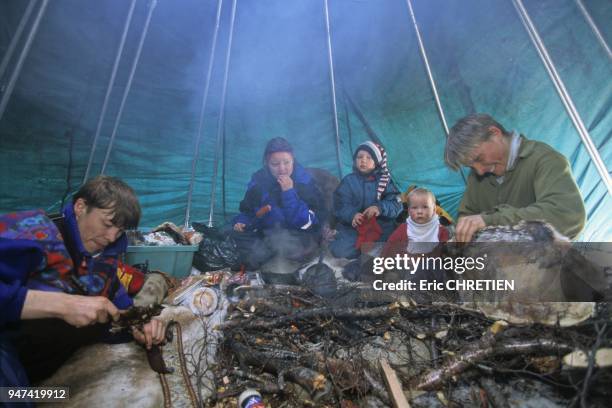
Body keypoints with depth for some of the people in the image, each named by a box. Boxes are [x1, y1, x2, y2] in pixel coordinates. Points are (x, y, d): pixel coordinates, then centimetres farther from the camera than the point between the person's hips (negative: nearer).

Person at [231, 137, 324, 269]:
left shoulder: (304, 181, -15)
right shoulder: (259, 180, -5)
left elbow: (306, 223, -24)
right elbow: (247, 211, 10)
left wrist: (289, 192, -29)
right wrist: (241, 222, -12)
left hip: (298, 236, -3)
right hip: (266, 234, 3)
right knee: (235, 238, -18)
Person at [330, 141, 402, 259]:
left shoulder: (385, 181, 2)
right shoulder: (348, 181, 2)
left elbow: (396, 205, -5)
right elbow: (341, 205, -5)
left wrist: (380, 207, -25)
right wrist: (352, 215, -26)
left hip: (381, 226, 1)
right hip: (353, 226, 0)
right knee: (339, 250, -21)